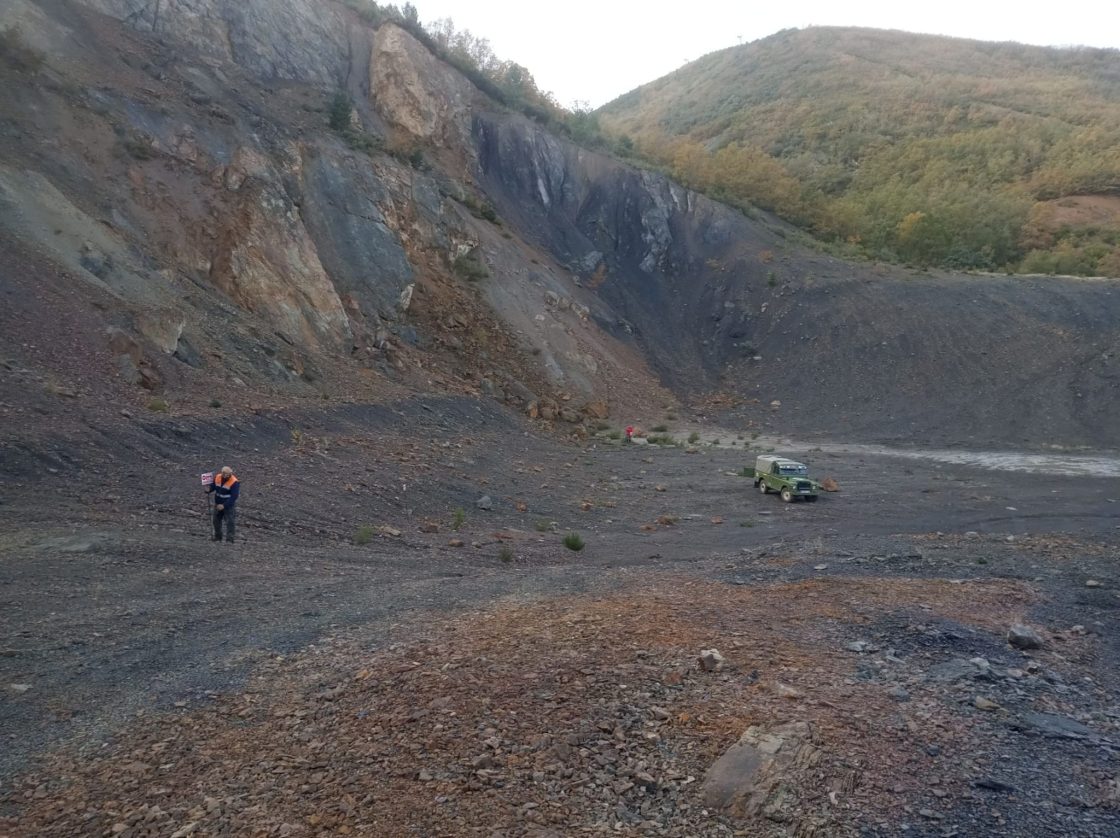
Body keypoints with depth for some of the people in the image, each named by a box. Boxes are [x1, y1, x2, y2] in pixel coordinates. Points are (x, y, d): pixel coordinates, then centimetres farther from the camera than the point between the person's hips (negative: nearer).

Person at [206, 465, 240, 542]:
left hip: (229, 505, -6)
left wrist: (224, 505, -31)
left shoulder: (234, 482, -23)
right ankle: (217, 537, 33)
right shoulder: (217, 477, -7)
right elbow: (212, 486, 10)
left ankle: (229, 539, -2)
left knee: (230, 522, -8)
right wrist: (208, 489, -15)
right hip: (218, 504, 6)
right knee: (216, 520, 16)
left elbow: (233, 497, -26)